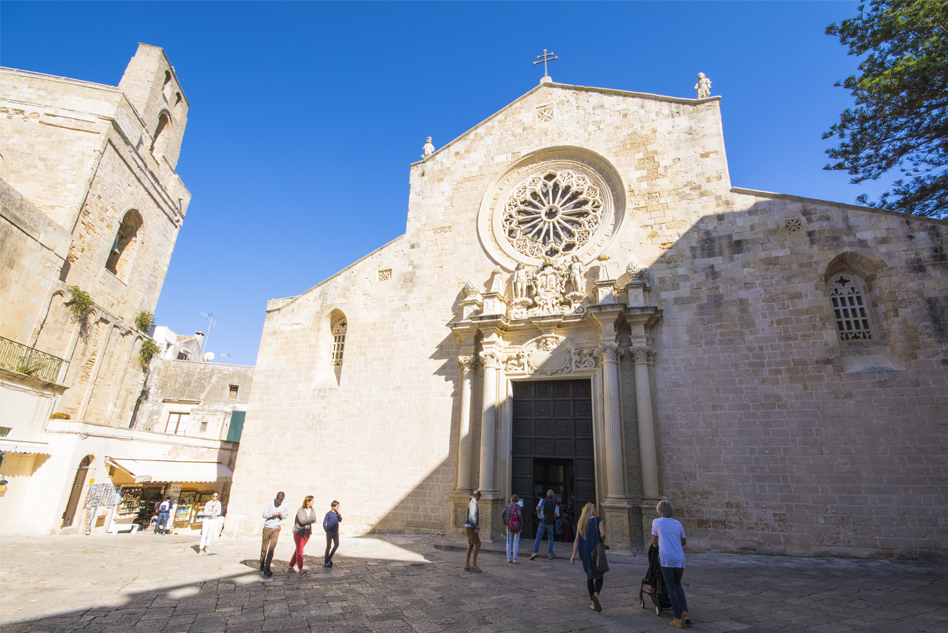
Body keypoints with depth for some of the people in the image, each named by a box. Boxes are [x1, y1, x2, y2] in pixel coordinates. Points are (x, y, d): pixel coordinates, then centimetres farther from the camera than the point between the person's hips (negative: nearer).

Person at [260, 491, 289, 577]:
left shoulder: (286, 505, -4)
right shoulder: (270, 503, -9)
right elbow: (264, 515, -5)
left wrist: (281, 514, -15)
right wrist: (273, 514, -22)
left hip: (277, 528, 0)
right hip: (267, 527, 0)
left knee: (272, 548, -11)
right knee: (264, 548, 12)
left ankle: (267, 569, -8)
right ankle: (262, 564, 37)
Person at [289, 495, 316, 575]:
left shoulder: (312, 510, 5)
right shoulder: (300, 510, -12)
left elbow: (314, 520, -8)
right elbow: (302, 521, -23)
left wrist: (306, 520, -21)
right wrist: (311, 520, -16)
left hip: (307, 533, 6)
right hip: (298, 532, -5)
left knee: (298, 549, 11)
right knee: (300, 550, -14)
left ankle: (291, 566, 24)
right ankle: (300, 569, -23)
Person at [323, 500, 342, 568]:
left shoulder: (337, 513, 6)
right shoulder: (329, 513, -11)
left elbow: (340, 520, 1)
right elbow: (324, 523, -10)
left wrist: (339, 513, -9)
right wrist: (327, 531, -12)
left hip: (336, 532, 5)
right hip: (330, 532, -5)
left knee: (336, 545, 0)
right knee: (329, 546, 0)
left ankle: (330, 557, 19)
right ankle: (327, 562, 10)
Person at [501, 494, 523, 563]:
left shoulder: (508, 506, 5)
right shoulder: (518, 506, -9)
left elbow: (502, 515, 1)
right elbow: (519, 515, -23)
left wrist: (505, 523, 6)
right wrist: (521, 524, -11)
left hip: (509, 526, 4)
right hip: (517, 526, -4)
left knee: (509, 542, 11)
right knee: (516, 542, 5)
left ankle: (508, 558, 12)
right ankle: (514, 558, 5)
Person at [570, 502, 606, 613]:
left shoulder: (581, 522, 8)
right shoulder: (598, 520, -5)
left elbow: (577, 539, 5)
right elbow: (602, 534, -18)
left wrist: (573, 555, 4)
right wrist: (602, 541, 5)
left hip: (584, 552, 4)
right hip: (596, 551, -4)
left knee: (589, 576, 15)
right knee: (599, 576, 5)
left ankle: (594, 603, 18)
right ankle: (596, 594, -22)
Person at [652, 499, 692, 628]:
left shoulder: (656, 522, 2)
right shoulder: (677, 524, 11)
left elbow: (655, 542, 10)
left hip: (666, 558, -4)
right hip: (679, 558, 4)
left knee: (671, 588, 3)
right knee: (678, 585, 20)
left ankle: (678, 619, 2)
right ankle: (685, 613, 7)